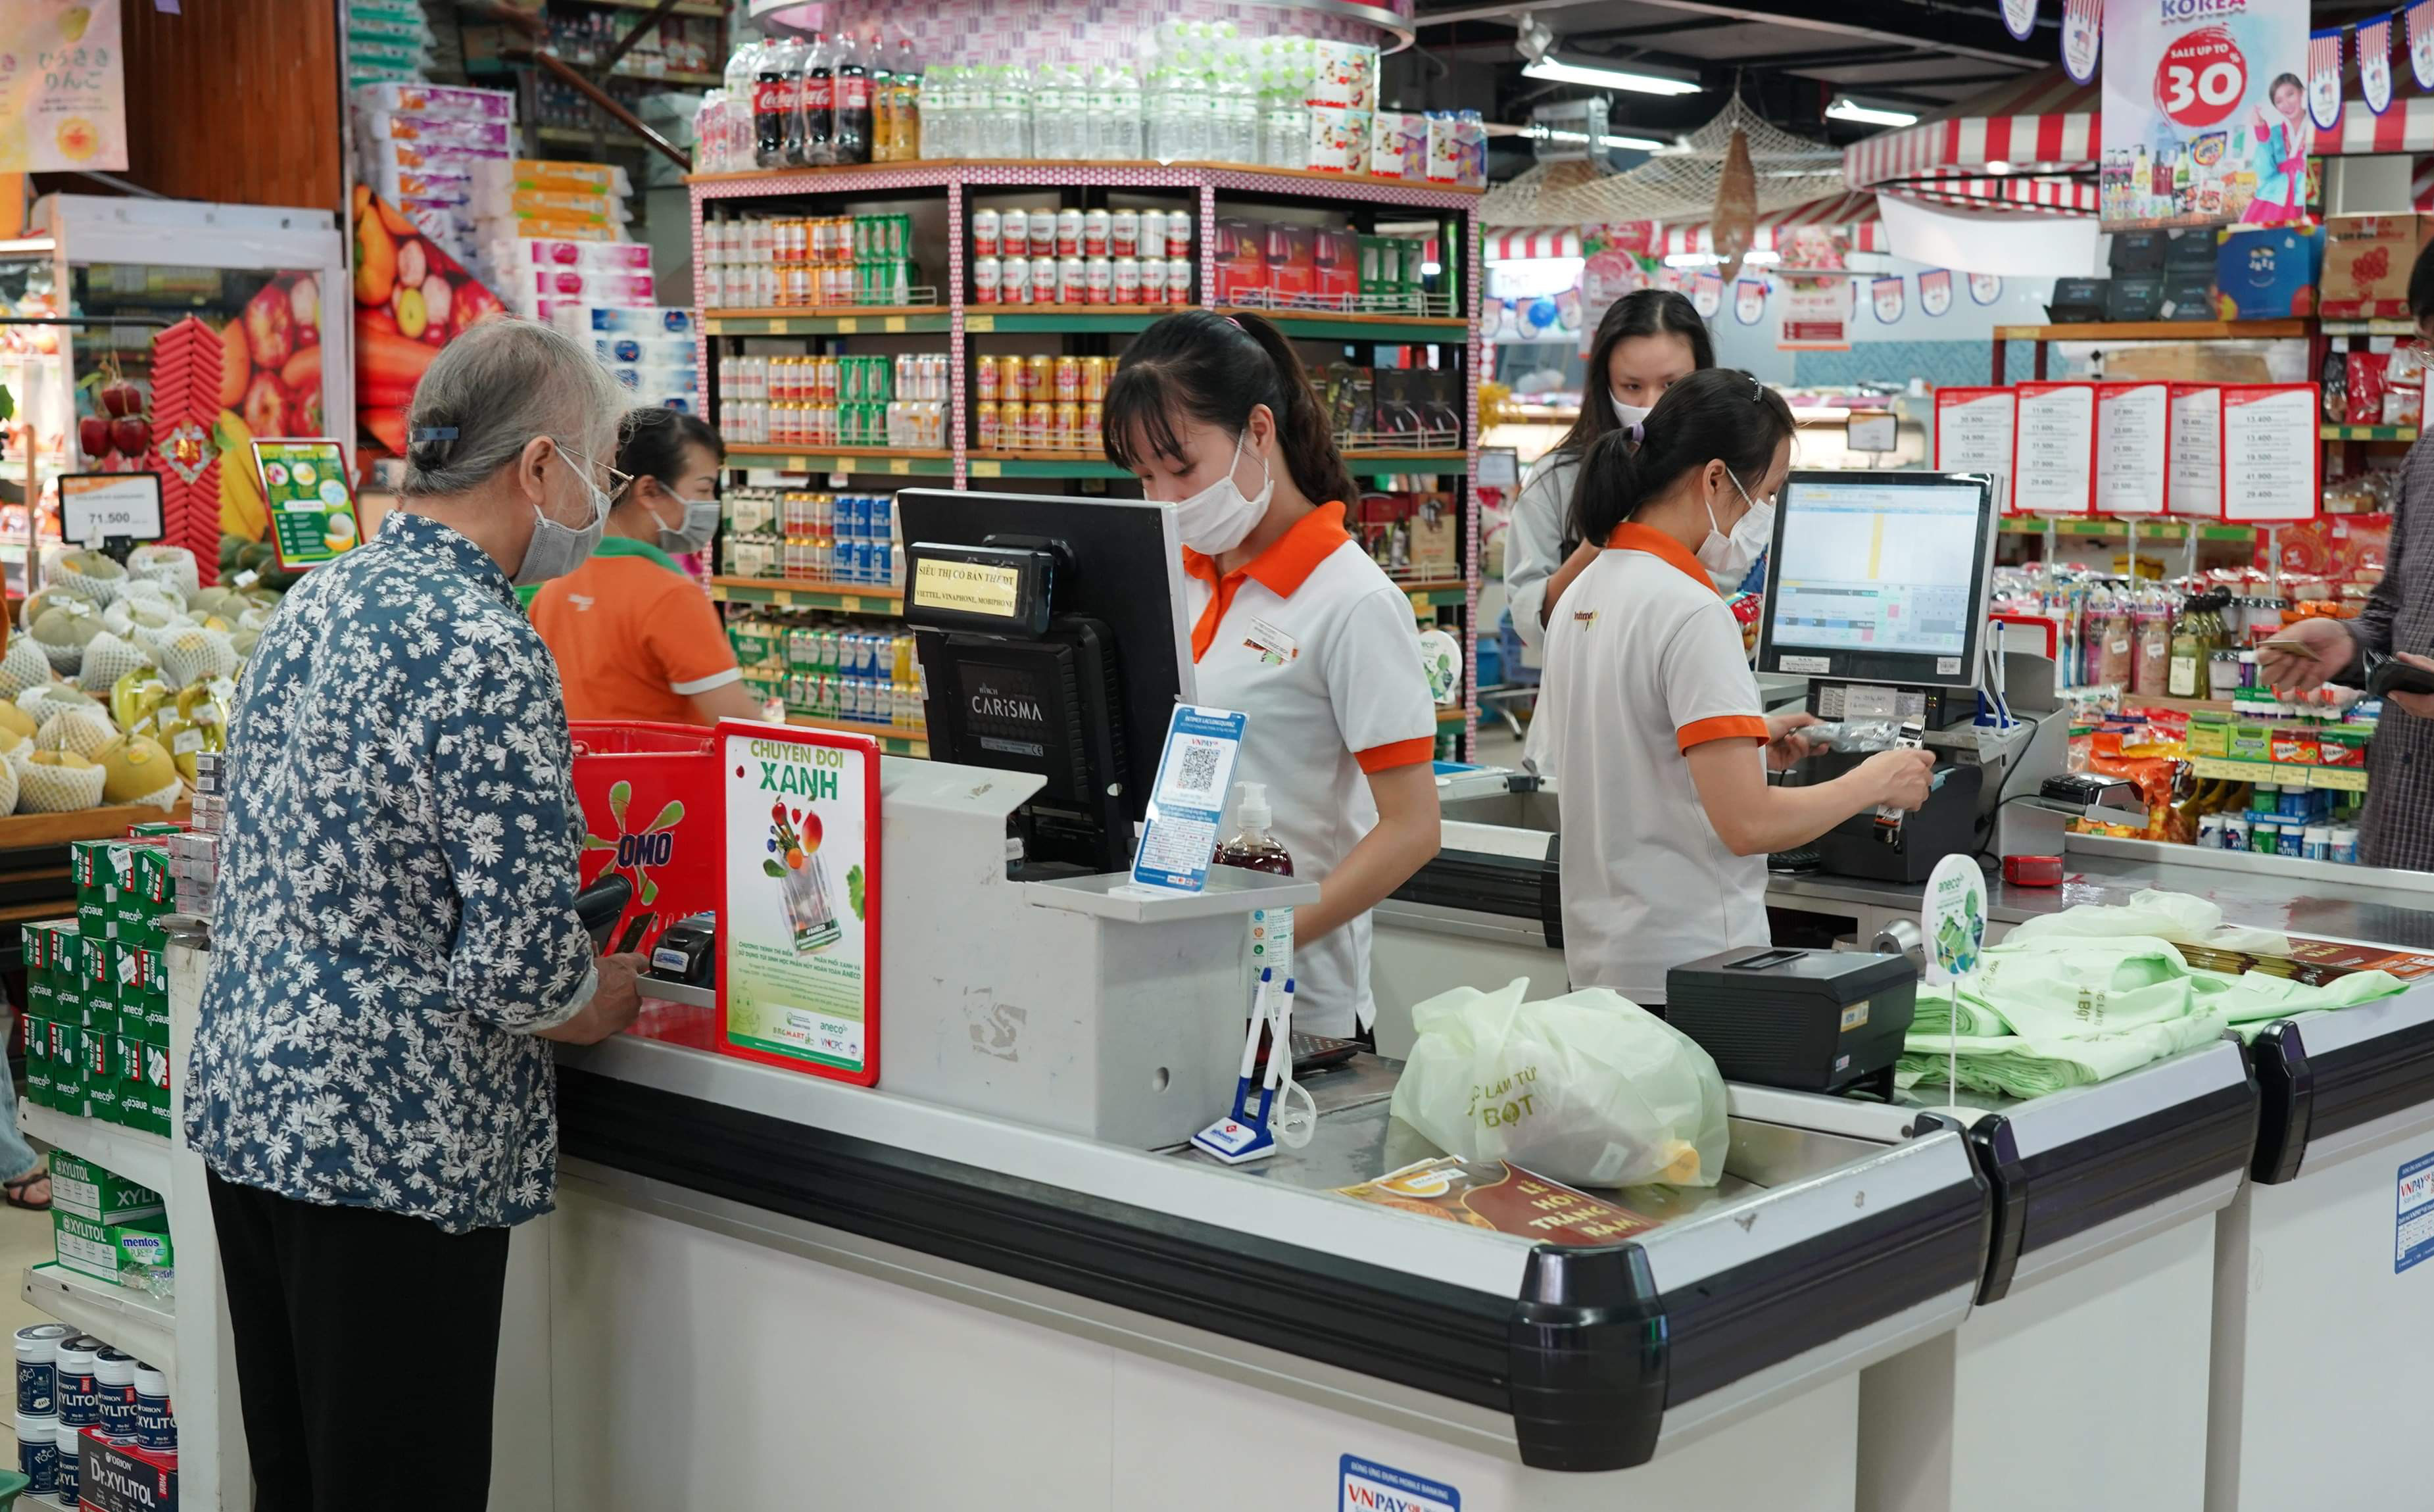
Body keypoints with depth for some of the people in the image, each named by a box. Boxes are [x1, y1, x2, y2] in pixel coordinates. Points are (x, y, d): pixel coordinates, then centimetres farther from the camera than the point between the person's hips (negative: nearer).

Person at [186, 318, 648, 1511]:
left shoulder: (314, 601, 9)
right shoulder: (484, 649, -19)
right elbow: (522, 962, -22)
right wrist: (599, 1002, 0)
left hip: (244, 1097, 9)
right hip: (388, 1140, -9)